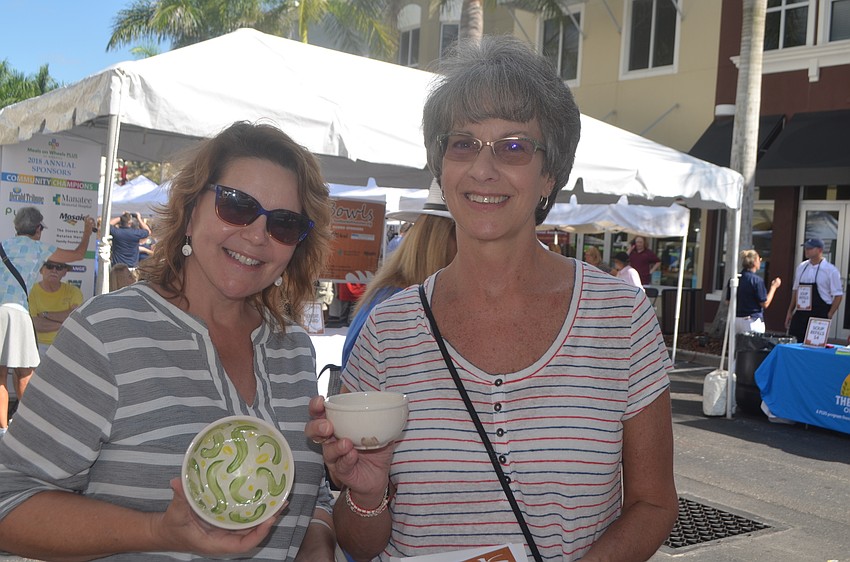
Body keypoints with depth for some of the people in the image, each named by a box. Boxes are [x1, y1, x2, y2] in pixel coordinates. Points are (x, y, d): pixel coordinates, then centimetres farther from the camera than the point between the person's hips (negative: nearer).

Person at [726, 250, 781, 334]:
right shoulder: (756, 280, -13)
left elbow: (728, 301, 9)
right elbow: (765, 304, -8)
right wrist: (774, 287, 1)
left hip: (736, 320, 6)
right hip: (752, 320, -6)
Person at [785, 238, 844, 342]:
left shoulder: (831, 270, -6)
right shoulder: (801, 267, 11)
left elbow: (838, 295, -5)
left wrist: (829, 315, -10)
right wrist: (790, 312, 15)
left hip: (819, 315, -5)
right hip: (800, 314, 5)